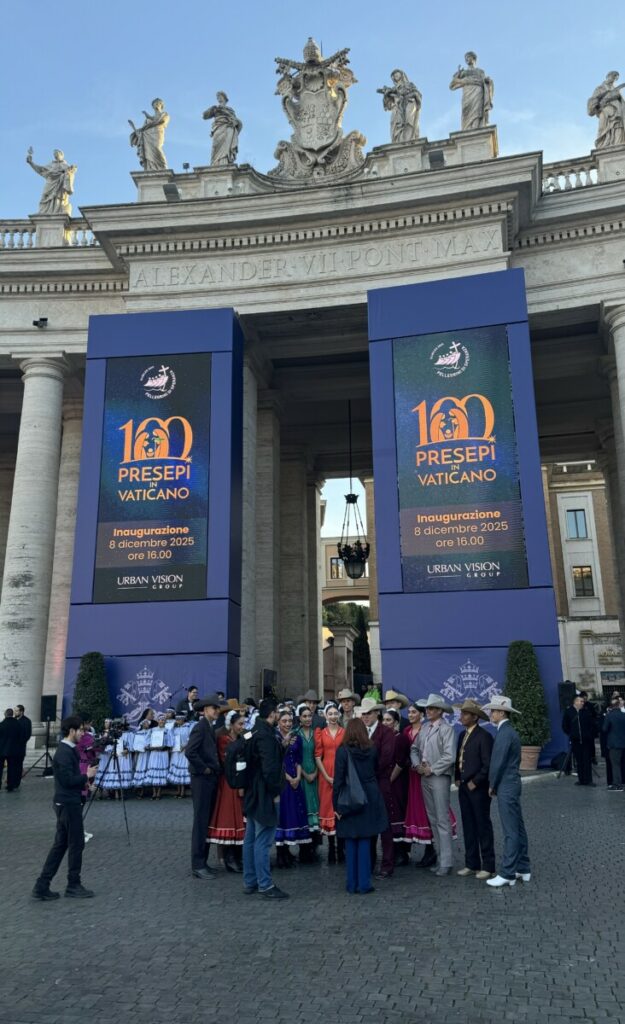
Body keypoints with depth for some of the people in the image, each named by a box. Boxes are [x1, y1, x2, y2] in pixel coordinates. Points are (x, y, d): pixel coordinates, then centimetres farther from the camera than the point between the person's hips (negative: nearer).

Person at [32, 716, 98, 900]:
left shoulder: (67, 750, 11)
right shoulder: (64, 752, -20)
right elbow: (68, 780, -24)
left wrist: (84, 782, 8)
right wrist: (87, 776, -12)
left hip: (66, 802, 10)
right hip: (68, 804, -10)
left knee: (60, 844, 12)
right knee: (76, 844, 2)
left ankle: (42, 886, 14)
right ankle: (73, 885, 15)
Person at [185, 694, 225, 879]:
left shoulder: (210, 728, 13)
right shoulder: (200, 727, -14)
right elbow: (190, 752, -25)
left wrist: (215, 770, 7)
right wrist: (204, 769, -16)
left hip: (211, 780, 9)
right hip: (202, 779, -9)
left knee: (207, 822, 13)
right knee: (201, 822, -3)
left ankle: (202, 862, 21)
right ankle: (197, 865, 4)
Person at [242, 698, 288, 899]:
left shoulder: (255, 732, 10)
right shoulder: (266, 735, -20)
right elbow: (269, 767, -24)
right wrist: (275, 792, -13)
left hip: (252, 794, 10)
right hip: (265, 795, -10)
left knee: (251, 839, 14)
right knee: (263, 841, -4)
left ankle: (249, 882, 23)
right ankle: (265, 885, 3)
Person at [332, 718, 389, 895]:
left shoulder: (342, 751, -10)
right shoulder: (372, 749, -1)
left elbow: (338, 779, -9)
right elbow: (375, 772, 7)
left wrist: (336, 804, -5)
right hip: (370, 799, 2)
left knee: (351, 843, 9)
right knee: (365, 842, 7)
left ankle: (352, 884, 15)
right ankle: (364, 884, 8)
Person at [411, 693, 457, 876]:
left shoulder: (446, 729, -11)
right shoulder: (424, 729, 11)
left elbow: (449, 757, -18)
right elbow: (414, 748, 17)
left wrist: (431, 769, -13)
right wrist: (418, 765, 1)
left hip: (439, 778, -7)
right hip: (425, 778, 7)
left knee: (442, 820, -4)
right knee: (432, 820, 13)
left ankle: (446, 862, 3)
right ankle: (440, 857, 23)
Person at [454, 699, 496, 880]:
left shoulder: (484, 737, -14)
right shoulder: (462, 735, 11)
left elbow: (488, 765, -17)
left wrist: (474, 782, -15)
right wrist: (458, 778, 7)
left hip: (478, 788, -7)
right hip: (464, 787, 8)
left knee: (483, 826, 3)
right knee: (468, 826, 12)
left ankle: (488, 866, 12)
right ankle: (471, 864, 21)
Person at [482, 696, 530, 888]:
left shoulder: (504, 733, -18)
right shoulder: (509, 731, 12)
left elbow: (498, 762, -18)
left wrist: (492, 785, -5)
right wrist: (495, 784, 14)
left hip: (506, 787, -10)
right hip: (511, 784, 10)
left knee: (511, 831, -5)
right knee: (517, 828, 14)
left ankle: (507, 874, -1)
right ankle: (522, 869, 21)